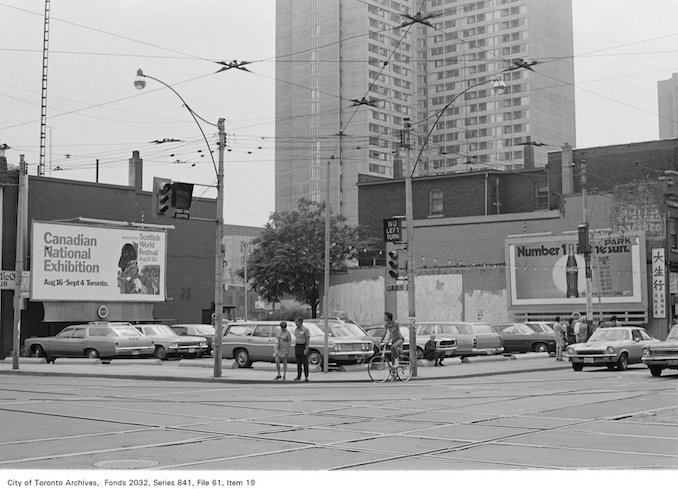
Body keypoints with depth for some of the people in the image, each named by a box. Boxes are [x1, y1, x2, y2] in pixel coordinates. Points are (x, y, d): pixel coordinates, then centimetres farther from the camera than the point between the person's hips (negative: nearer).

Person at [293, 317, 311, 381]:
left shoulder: (305, 329, -11)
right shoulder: (296, 329, 10)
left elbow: (308, 339, -12)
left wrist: (306, 349, -19)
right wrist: (295, 348, 13)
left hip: (303, 346, -6)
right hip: (297, 346, 6)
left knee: (305, 362, -4)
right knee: (298, 362, 7)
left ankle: (306, 377, 0)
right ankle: (299, 376, 11)